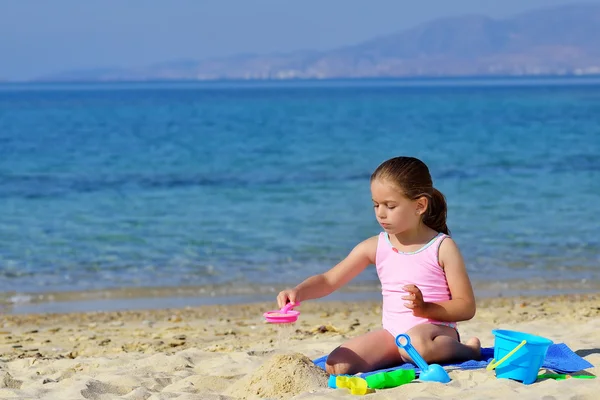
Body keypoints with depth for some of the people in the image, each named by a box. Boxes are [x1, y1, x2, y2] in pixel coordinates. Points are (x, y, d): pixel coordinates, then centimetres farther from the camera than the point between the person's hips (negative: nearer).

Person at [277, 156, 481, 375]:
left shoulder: (442, 247, -4)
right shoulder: (375, 246, 7)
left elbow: (466, 307, -4)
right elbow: (328, 281, 4)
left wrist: (425, 308, -19)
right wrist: (298, 291, -16)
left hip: (435, 329, -5)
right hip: (392, 335, 5)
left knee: (416, 342, -42)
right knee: (335, 365, -16)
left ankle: (467, 349, -10)